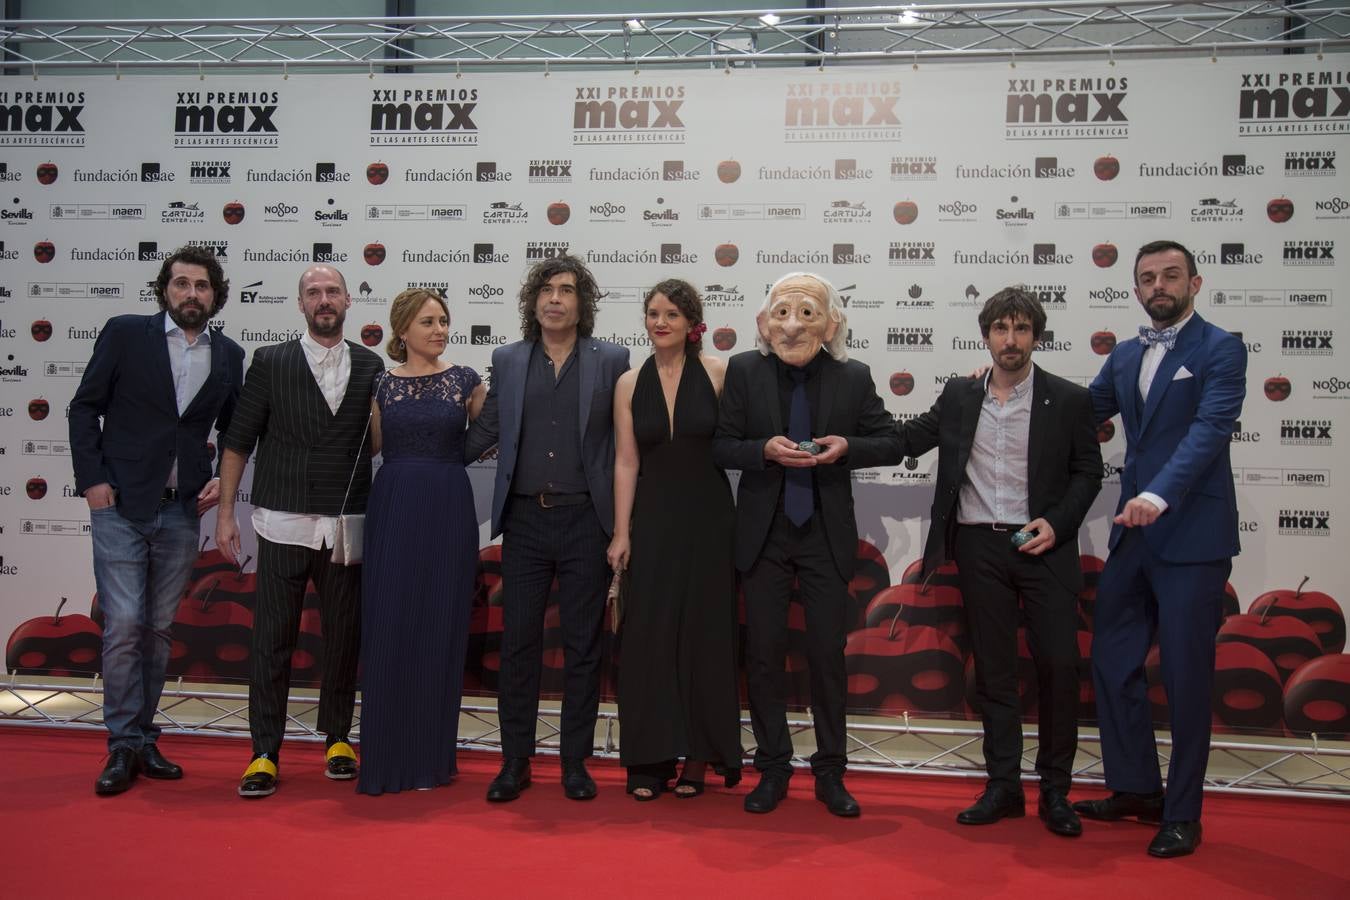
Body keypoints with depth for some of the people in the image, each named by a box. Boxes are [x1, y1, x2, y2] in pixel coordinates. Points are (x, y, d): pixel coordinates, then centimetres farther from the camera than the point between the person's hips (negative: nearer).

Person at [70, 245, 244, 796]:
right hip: (120, 506, -3)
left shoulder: (228, 356, 8)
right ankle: (123, 749, 3)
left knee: (159, 630, 9)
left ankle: (143, 739, 19)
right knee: (124, 625, -7)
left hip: (181, 512, 3)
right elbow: (84, 408, 1)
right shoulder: (125, 334, -1)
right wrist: (92, 480, -7)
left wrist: (224, 479, 3)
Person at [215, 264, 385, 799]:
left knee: (344, 638, 9)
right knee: (272, 641, 1)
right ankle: (264, 754, 10)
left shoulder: (370, 367, 7)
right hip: (283, 526, -1)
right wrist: (225, 513, -1)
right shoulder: (270, 362, 3)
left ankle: (337, 739, 24)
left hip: (347, 528, 2)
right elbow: (238, 440, 4)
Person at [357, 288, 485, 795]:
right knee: (388, 630, 1)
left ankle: (432, 757, 15)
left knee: (440, 629, 3)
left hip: (447, 511, -1)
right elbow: (372, 446, 12)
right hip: (392, 509, 1)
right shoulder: (382, 384, 7)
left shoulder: (464, 381, 4)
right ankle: (386, 759, 13)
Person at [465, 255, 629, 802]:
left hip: (585, 520, -1)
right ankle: (515, 761, 17)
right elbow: (484, 433, 13)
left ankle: (575, 762, 18)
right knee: (518, 643, 5)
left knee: (582, 646, 6)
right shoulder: (507, 361, 9)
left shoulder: (611, 361, 2)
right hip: (525, 520, 2)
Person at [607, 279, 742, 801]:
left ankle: (699, 755, 18)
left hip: (708, 518, -1)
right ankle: (652, 758, 13)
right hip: (652, 519, 2)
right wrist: (621, 533, 0)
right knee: (649, 634, 3)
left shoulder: (718, 375, -2)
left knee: (705, 633, 5)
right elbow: (626, 461, 3)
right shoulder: (630, 383, 4)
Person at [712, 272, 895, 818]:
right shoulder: (744, 371, -3)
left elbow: (888, 442, 4)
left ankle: (830, 773, 21)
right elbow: (721, 447, -2)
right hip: (763, 534, 0)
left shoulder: (854, 377, -2)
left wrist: (847, 446, -16)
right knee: (764, 655, 7)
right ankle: (772, 770, 23)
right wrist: (765, 450, -21)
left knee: (828, 656, 7)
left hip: (827, 535, 0)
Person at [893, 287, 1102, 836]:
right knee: (993, 668, 8)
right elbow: (906, 439, 13)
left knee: (1058, 663, -4)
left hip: (1044, 546, -2)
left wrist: (1056, 523, -11)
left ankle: (1055, 791, 12)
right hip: (980, 547, 2)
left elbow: (1088, 472, 3)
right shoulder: (959, 396, 8)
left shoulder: (1068, 400, 1)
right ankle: (1003, 786, 18)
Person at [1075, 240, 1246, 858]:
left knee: (1186, 676, 2)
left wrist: (1159, 494, -33)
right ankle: (1137, 789, 29)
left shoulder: (1220, 350, -7)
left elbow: (1210, 429, -20)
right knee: (1112, 661, 12)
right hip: (1133, 533, 7)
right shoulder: (1124, 356, 14)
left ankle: (1183, 814, 17)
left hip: (1192, 536, -7)